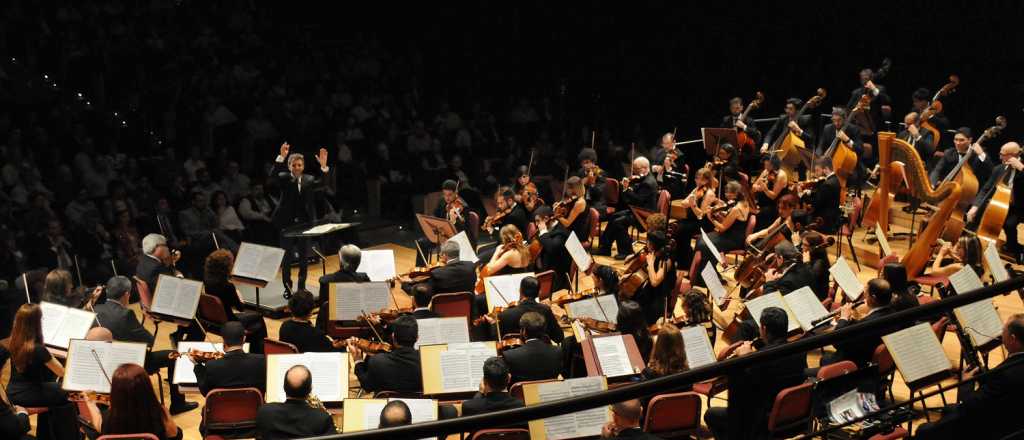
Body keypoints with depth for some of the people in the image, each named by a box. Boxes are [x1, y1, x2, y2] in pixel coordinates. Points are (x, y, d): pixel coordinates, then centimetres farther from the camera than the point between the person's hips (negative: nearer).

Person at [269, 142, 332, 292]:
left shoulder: (309, 180, 6)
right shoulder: (284, 178, -2)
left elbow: (323, 184, -9)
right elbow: (273, 174, -21)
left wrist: (323, 166, -26)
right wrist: (281, 157, -36)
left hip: (304, 223, 2)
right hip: (287, 223, -2)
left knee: (304, 257, 7)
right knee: (287, 257, 3)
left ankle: (302, 287, 18)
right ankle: (287, 287, 15)